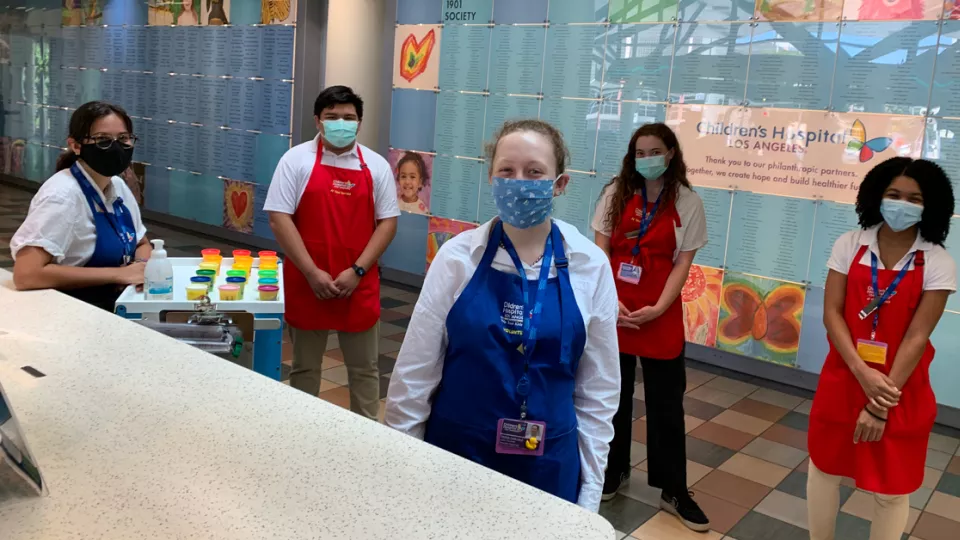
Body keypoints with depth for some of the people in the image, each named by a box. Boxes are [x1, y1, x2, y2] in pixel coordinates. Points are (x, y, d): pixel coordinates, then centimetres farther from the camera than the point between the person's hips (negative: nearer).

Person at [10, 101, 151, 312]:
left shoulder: (118, 186, 3)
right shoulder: (62, 194, -18)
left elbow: (142, 244, 16)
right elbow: (26, 275, -27)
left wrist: (141, 266, -7)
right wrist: (118, 274, -23)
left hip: (116, 306, 8)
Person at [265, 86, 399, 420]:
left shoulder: (376, 165, 4)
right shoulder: (297, 160, -2)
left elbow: (387, 222, 2)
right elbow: (279, 218, -7)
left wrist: (357, 271, -9)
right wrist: (312, 273, -14)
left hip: (359, 285, 2)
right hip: (307, 283, -1)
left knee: (364, 367, 11)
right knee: (305, 365, 13)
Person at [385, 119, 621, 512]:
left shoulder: (591, 266, -6)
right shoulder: (458, 257, -9)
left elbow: (598, 389, 1)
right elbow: (414, 373, -3)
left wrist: (589, 491, 2)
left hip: (549, 464, 1)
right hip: (453, 453, 0)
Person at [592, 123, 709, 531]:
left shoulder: (688, 204, -2)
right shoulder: (616, 193, 2)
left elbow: (682, 264, -4)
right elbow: (600, 251, 0)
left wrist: (658, 308, -16)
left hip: (660, 315, -1)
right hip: (613, 310, 2)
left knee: (666, 403, 5)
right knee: (612, 394, 13)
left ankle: (673, 491, 18)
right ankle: (614, 470, 32)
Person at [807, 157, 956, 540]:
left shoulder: (938, 263, -9)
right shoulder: (850, 245, -3)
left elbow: (917, 337, -12)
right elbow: (831, 313, -6)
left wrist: (880, 405, -15)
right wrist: (863, 373, -18)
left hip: (901, 392, -2)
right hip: (843, 381, 2)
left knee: (891, 490, 11)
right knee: (824, 469, 15)